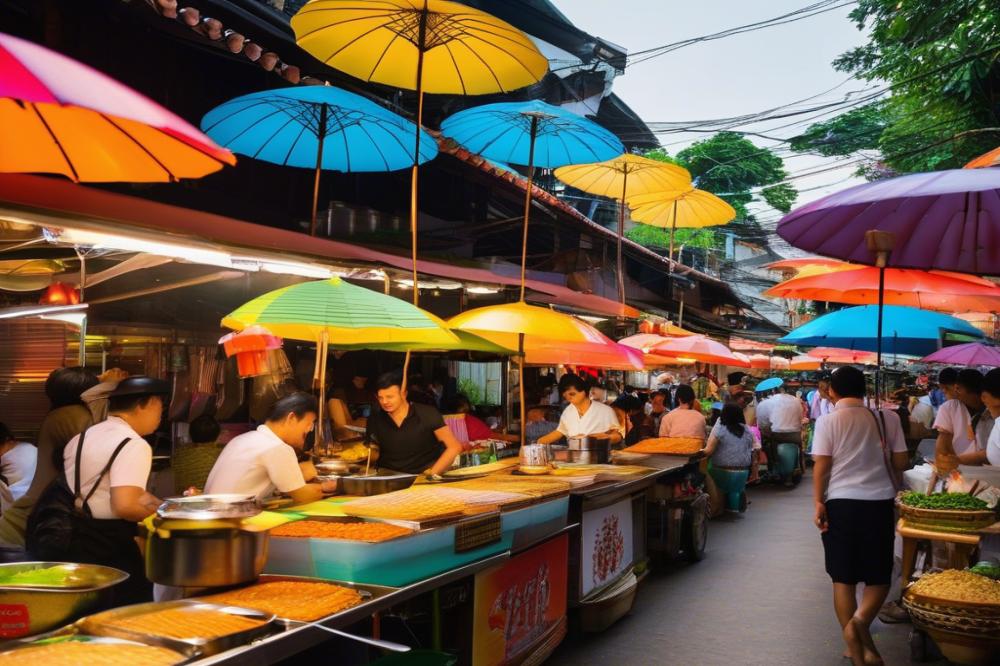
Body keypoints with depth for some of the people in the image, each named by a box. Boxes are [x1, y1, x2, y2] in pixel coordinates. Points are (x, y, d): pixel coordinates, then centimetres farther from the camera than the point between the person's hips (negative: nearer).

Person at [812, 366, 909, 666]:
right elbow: (901, 463, 3)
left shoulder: (828, 421, -5)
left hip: (841, 503, -1)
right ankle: (861, 619, -13)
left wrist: (818, 503, -4)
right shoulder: (886, 418, 0)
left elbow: (821, 466, -9)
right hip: (879, 502, 1)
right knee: (879, 575, 13)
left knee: (844, 577, 10)